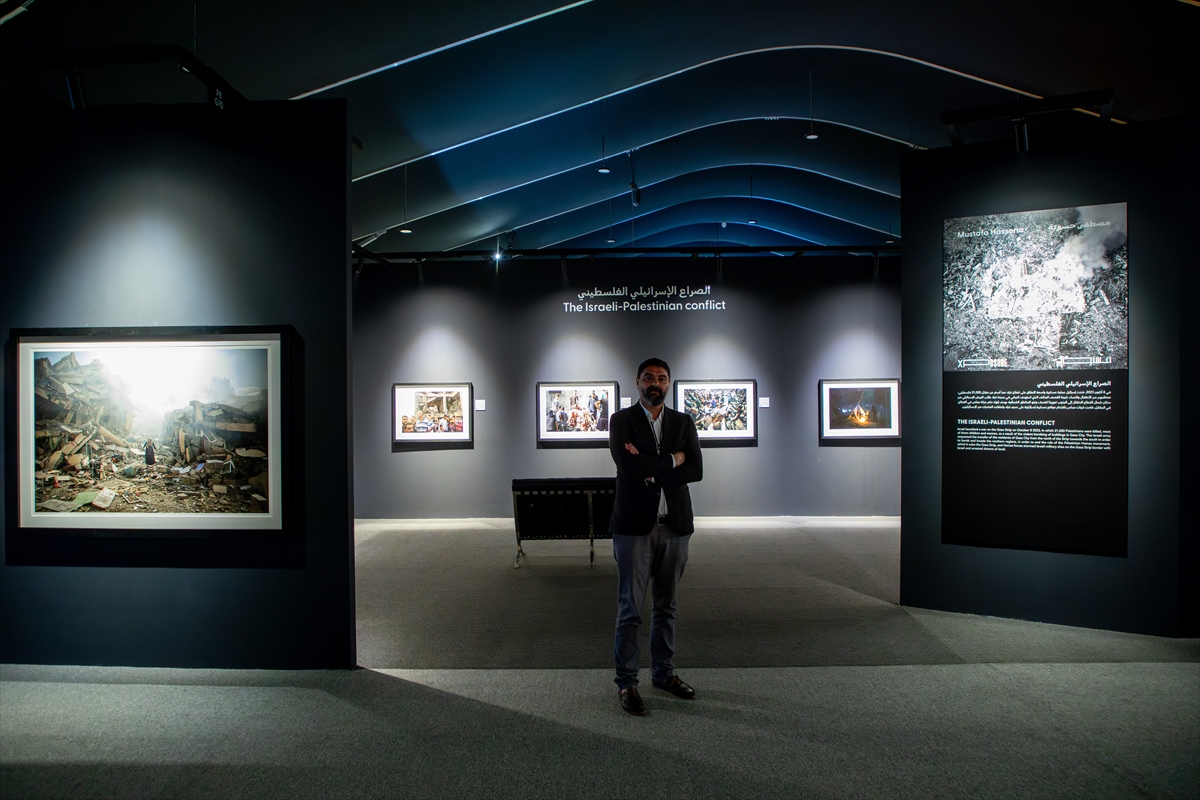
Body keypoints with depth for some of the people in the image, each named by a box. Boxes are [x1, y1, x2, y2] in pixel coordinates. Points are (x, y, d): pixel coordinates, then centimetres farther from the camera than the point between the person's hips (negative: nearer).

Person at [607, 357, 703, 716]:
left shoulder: (683, 423, 9)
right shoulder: (621, 420, 0)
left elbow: (696, 470, -3)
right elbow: (627, 464, -17)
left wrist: (652, 472, -12)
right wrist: (672, 460, -8)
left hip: (674, 524, 4)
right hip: (634, 524, -3)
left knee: (666, 605, 14)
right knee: (630, 609, 0)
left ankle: (664, 673, 28)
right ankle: (626, 683, 10)